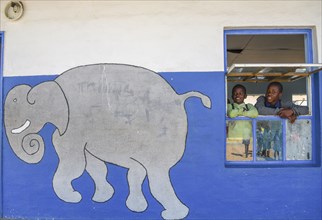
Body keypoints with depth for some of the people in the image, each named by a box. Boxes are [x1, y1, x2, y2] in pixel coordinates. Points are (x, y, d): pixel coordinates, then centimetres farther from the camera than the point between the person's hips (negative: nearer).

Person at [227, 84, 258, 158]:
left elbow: (255, 113, -9)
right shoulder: (229, 106, 6)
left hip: (246, 137, 2)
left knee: (245, 156, 2)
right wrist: (242, 110, -1)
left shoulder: (249, 106, 12)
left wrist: (239, 112, -7)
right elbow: (231, 114, -16)